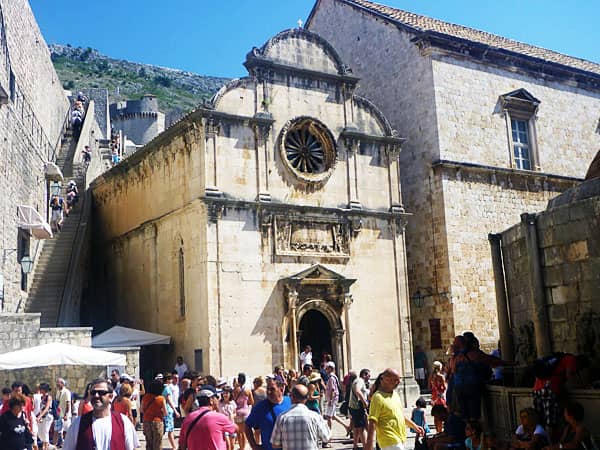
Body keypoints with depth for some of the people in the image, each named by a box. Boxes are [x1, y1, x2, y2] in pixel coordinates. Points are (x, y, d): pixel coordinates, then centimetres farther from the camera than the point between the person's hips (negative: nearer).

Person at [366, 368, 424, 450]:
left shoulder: (395, 394, 13)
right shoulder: (378, 397, -15)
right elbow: (372, 422, -20)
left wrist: (414, 426, 23)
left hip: (399, 440, 9)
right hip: (390, 442, -9)